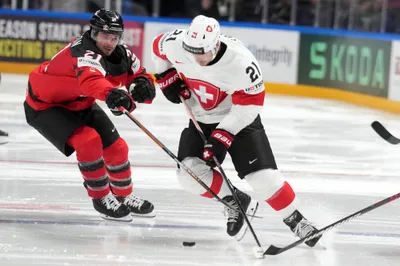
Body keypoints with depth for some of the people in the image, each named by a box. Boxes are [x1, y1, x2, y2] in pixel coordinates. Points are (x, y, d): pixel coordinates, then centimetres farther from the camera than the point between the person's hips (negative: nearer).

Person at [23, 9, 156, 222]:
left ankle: (124, 197, 31)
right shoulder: (84, 53, -36)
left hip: (80, 104, 8)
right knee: (88, 142, -26)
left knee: (116, 147, 6)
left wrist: (142, 86, -30)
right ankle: (101, 198, -7)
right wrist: (111, 94, -79)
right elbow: (91, 79, -58)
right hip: (45, 105, -8)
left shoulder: (122, 54, -12)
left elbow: (143, 79, -5)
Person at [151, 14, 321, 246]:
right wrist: (167, 77, -2)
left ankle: (296, 221, 2)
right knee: (190, 172, -13)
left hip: (240, 118, -4)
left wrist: (223, 136, -26)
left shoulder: (240, 62, -33)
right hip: (201, 119, 4)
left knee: (263, 175, -16)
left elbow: (250, 103, -24)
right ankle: (237, 202, 7)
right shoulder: (176, 44, -22)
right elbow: (158, 47, 3)